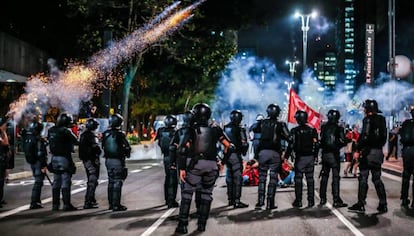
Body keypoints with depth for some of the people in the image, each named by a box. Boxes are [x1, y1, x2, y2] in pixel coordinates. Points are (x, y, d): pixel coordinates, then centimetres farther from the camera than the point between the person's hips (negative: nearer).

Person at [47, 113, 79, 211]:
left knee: (56, 182, 13)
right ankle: (66, 204, -4)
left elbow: (49, 140, 14)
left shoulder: (51, 130, 6)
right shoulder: (66, 130, -15)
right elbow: (76, 141, -12)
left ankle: (55, 204, 16)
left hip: (54, 158, 7)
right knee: (66, 182, -4)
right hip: (64, 158, -7)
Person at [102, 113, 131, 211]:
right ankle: (116, 205, -4)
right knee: (117, 182, -2)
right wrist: (126, 153, 7)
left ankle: (111, 203, 23)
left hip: (108, 160, 6)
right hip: (118, 160, -6)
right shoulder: (120, 134, -15)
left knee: (111, 182, 17)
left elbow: (103, 146, 11)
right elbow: (127, 147, -12)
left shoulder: (105, 134, 3)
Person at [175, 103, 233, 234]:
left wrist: (182, 168, -8)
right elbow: (228, 145, 5)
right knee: (206, 194, 14)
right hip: (211, 164, 3)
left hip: (194, 164, -3)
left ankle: (182, 225, -1)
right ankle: (202, 224, 14)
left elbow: (185, 148, -9)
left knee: (187, 193, 4)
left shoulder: (192, 128, -1)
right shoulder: (215, 129, 8)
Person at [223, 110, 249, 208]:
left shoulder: (225, 128, 7)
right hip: (235, 155, -7)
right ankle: (237, 201, -7)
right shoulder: (239, 129, -13)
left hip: (227, 155, 7)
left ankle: (230, 199, 24)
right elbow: (244, 143, -13)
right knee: (237, 178, -4)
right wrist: (244, 151, 6)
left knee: (230, 177, 17)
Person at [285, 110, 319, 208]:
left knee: (298, 179, 3)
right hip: (310, 157, 3)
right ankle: (311, 201, 10)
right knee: (310, 179, 9)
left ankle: (298, 201, 2)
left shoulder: (294, 131, -8)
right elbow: (316, 145, 6)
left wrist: (286, 156, -3)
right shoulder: (312, 130, 4)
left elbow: (291, 145, -11)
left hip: (300, 158, -3)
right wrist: (314, 156, 17)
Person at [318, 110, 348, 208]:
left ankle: (322, 199, 19)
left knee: (324, 177, 14)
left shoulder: (323, 127, 3)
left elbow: (320, 140, 7)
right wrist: (338, 145, 10)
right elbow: (344, 142, -8)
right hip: (334, 155, -5)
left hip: (324, 154, 5)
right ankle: (336, 200, -6)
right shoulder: (339, 128, -9)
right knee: (335, 177, -3)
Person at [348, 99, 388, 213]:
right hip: (379, 152, 7)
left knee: (363, 178, -2)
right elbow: (384, 136, 14)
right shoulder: (382, 119, 11)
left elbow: (365, 136, -18)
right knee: (377, 179, 12)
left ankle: (361, 205, -1)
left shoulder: (368, 119, -11)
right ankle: (383, 205, 11)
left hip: (368, 152, -7)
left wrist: (358, 150, -13)